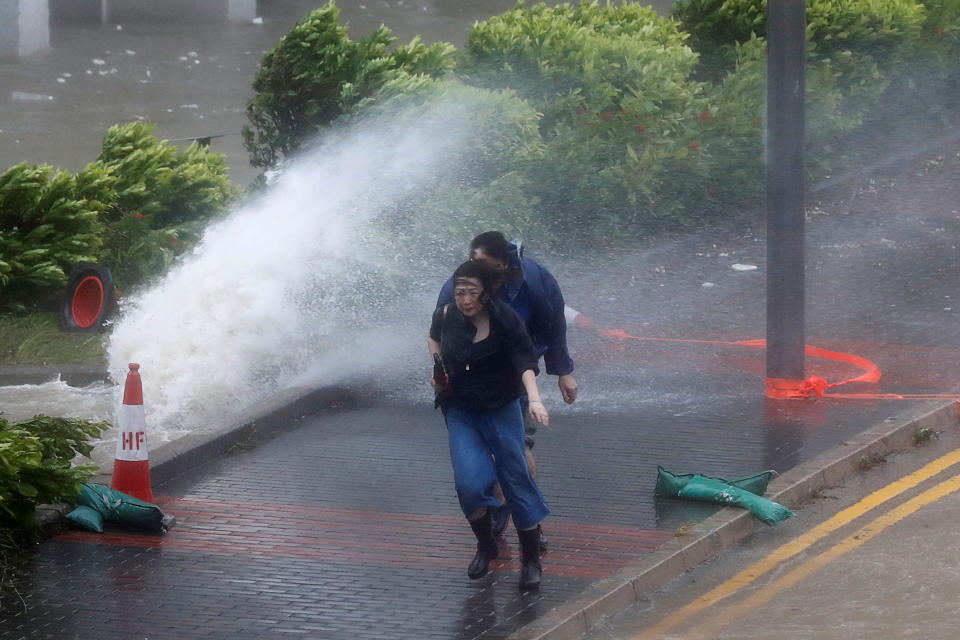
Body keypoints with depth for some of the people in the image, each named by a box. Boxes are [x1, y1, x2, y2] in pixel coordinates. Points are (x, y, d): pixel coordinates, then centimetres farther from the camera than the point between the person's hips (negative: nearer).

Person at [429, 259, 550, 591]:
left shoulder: (504, 320, -17)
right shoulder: (445, 316, -4)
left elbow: (525, 361, -30)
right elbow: (434, 338, 21)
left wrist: (534, 398, -45)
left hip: (502, 411, -3)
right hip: (460, 412, 3)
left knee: (517, 480, -2)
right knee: (469, 482, -11)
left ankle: (531, 560, 11)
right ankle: (485, 546, 15)